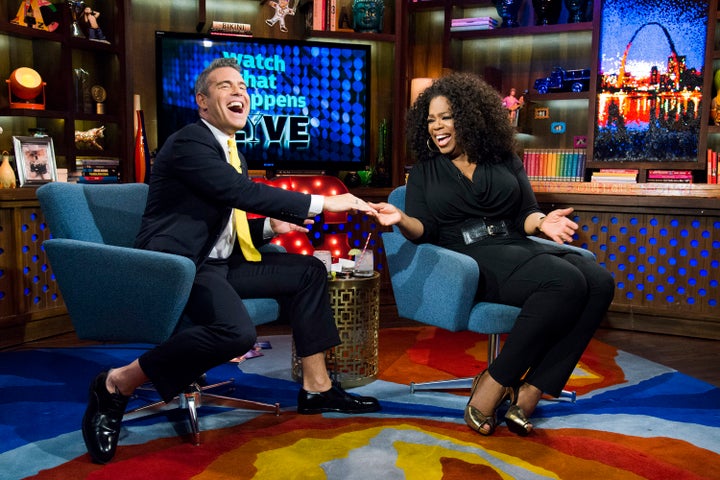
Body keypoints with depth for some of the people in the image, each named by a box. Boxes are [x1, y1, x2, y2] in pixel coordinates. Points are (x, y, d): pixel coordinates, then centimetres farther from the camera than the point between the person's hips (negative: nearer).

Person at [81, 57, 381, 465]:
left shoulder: (229, 151, 18)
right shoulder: (189, 142, -11)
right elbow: (244, 192, -24)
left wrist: (271, 226, 4)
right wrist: (323, 203, -21)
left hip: (216, 263, 10)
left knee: (309, 271, 4)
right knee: (236, 333, -35)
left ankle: (317, 388, 7)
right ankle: (117, 384, -15)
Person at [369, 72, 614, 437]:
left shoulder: (504, 161, 18)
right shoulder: (424, 171, 14)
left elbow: (525, 215, 12)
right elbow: (424, 229, 3)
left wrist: (542, 221, -11)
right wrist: (401, 220, -20)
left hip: (517, 248, 5)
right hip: (469, 259, -4)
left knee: (600, 282, -22)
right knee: (565, 283, -30)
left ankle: (527, 395, -22)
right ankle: (490, 393, -22)